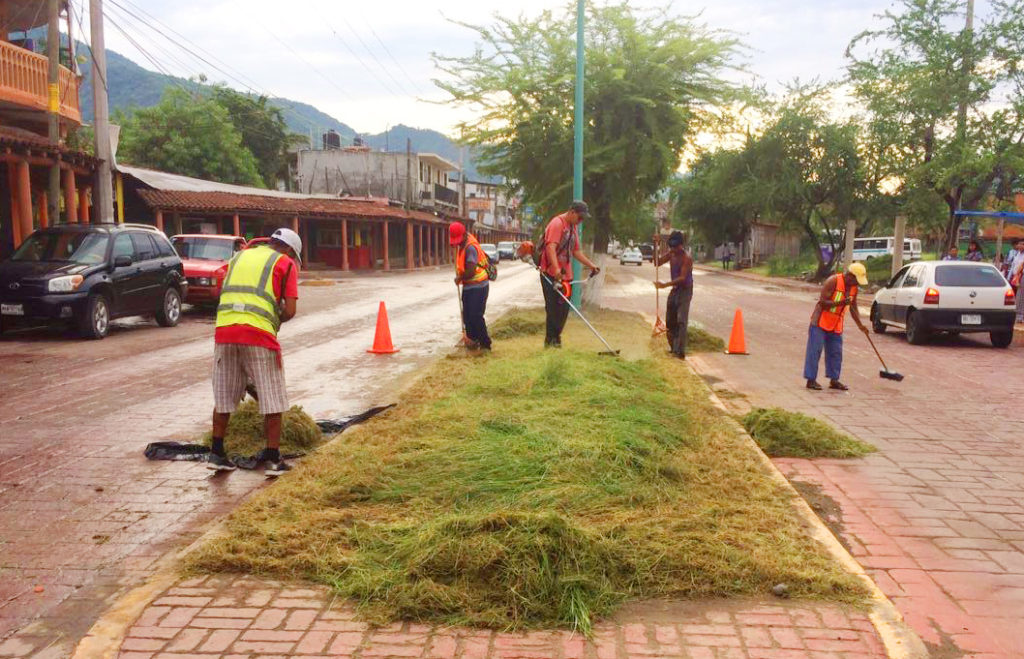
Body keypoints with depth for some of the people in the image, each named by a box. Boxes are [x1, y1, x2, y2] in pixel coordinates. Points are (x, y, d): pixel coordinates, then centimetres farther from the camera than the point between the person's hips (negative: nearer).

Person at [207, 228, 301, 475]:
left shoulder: (239, 256, 25)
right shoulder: (286, 263, 8)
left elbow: (224, 293, 22)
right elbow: (290, 310, -2)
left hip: (224, 330, 5)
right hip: (258, 334, -5)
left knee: (224, 397, 17)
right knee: (272, 399, 5)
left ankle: (216, 453, 25)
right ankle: (273, 458, 7)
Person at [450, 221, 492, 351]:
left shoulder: (471, 247, -22)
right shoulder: (463, 244, 6)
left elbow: (471, 271, -28)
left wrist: (459, 278, -11)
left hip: (478, 286, -10)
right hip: (468, 286, 10)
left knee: (476, 316, -9)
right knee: (467, 315, 13)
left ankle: (485, 343, 1)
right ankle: (472, 339, 24)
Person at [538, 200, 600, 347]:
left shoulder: (574, 227, 16)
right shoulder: (557, 223, -13)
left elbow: (576, 251, 23)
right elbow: (550, 247, -25)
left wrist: (591, 265, 15)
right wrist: (556, 269, -37)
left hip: (566, 275, 8)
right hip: (551, 274, -8)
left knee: (563, 308, 9)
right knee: (553, 308, -5)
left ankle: (556, 338, 20)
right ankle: (550, 340, 5)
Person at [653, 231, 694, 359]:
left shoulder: (687, 259, -19)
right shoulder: (671, 254, 3)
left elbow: (682, 278, -25)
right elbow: (657, 263, 4)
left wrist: (665, 284, -33)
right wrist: (657, 246, -6)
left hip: (685, 291, -8)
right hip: (674, 290, 8)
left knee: (681, 321, -16)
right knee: (670, 321, 12)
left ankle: (680, 351, -20)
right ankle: (673, 347, 25)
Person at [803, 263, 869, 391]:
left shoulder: (854, 288, 7)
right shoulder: (833, 281, -15)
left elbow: (853, 308, 16)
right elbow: (822, 302, -20)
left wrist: (860, 325, 8)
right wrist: (841, 303, -30)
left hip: (836, 325, 7)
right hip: (820, 322, -7)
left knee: (836, 353, 8)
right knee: (815, 350, -7)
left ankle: (834, 380, 16)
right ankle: (811, 380, -3)